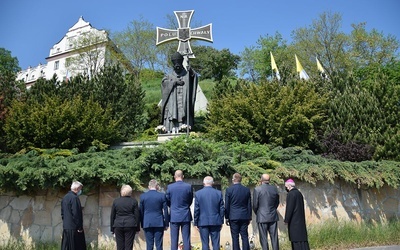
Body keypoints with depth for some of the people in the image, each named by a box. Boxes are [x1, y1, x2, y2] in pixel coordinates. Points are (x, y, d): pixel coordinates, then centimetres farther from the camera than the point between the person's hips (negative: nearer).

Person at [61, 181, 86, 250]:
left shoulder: (65, 197, 12)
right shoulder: (74, 198, -16)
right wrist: (80, 227, -15)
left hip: (66, 227, 9)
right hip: (73, 228, -9)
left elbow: (62, 213, 19)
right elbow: (76, 214, -19)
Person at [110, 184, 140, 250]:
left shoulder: (115, 201, 5)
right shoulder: (133, 201, 0)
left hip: (118, 226, 2)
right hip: (130, 226, -1)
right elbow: (137, 216, 0)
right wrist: (137, 228, 7)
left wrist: (112, 229, 14)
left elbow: (112, 216, 8)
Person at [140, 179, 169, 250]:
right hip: (159, 223, -1)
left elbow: (141, 211, 4)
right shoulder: (162, 196, -3)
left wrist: (142, 224, 12)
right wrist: (166, 224, 6)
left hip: (147, 223, 1)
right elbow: (165, 211, -1)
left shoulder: (142, 196, 0)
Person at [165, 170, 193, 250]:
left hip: (174, 216, 0)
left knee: (174, 240, 6)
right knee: (186, 239, 6)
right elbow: (190, 201, 6)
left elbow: (167, 202, 4)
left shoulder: (169, 187, -7)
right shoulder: (188, 186, -6)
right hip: (186, 216, 0)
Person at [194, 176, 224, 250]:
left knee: (205, 244, 4)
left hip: (203, 222, -1)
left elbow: (196, 210, -3)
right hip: (215, 222, 1)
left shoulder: (198, 193, -4)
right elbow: (222, 209, 3)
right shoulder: (219, 193, 0)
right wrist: (221, 222, 12)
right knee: (216, 243, 6)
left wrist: (195, 223, 5)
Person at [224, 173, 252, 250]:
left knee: (235, 237, 3)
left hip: (233, 217, -3)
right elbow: (249, 205, 7)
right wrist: (249, 217, 14)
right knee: (245, 236, 8)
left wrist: (226, 217, 4)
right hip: (244, 216, 3)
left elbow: (227, 205, -4)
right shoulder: (247, 190, 2)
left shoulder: (229, 190, -7)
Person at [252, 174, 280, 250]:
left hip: (262, 217, -4)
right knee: (274, 237, 10)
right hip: (273, 217, 4)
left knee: (264, 238, 3)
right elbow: (277, 203, 11)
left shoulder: (257, 189, -11)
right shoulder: (274, 188, 2)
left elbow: (255, 205, -8)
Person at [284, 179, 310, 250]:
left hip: (294, 220, -9)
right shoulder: (299, 193, 12)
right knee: (301, 237, 11)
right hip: (300, 219, 9)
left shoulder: (291, 194, -15)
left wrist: (286, 220, -12)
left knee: (296, 238, -5)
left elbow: (289, 208, -18)